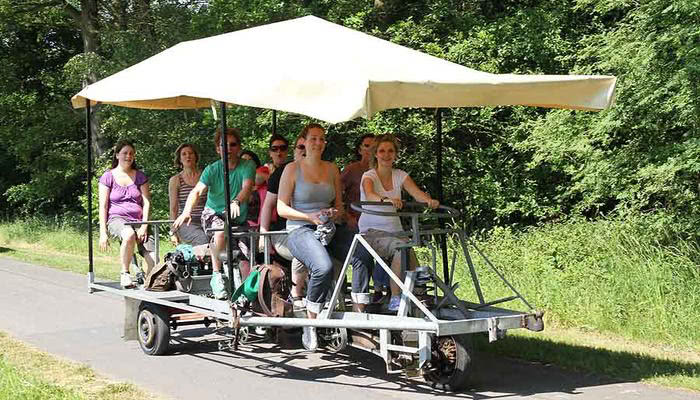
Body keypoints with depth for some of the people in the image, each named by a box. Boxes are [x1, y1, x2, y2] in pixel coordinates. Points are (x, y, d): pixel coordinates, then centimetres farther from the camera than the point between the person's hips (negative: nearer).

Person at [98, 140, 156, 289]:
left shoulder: (140, 176, 14)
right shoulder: (108, 177, 7)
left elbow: (146, 203, 8)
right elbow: (103, 206, 3)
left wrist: (144, 226, -6)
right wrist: (103, 233, -6)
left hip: (138, 220, 3)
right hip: (116, 219, -3)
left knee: (154, 260, -22)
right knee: (129, 235, -40)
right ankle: (125, 273, -23)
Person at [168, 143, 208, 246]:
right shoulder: (175, 180, 10)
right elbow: (173, 208, 8)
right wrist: (173, 232, 3)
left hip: (205, 222, 2)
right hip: (185, 224, -2)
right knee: (205, 241, -33)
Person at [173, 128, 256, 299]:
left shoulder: (247, 166, -9)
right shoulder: (212, 169, -8)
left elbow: (247, 187, -28)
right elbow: (197, 191, -22)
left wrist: (236, 202, -51)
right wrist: (187, 211, -42)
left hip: (238, 219, 2)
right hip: (213, 213, -2)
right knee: (220, 232, -36)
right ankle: (216, 276, -23)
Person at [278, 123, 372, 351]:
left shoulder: (332, 169, 17)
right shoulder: (292, 169, 4)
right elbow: (282, 208, 0)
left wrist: (336, 213, -2)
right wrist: (309, 217, -13)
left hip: (330, 228, 5)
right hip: (300, 230, -4)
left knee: (362, 256, -27)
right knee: (323, 267, -34)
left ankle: (359, 314, -21)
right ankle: (310, 325, -18)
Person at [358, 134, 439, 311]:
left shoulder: (400, 176, 8)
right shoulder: (369, 176, -5)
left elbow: (417, 193, -9)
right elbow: (370, 195, -28)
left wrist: (430, 201, -33)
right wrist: (387, 199, -50)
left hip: (394, 230, 4)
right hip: (371, 231, -4)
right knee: (402, 248, -31)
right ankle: (395, 298, -24)